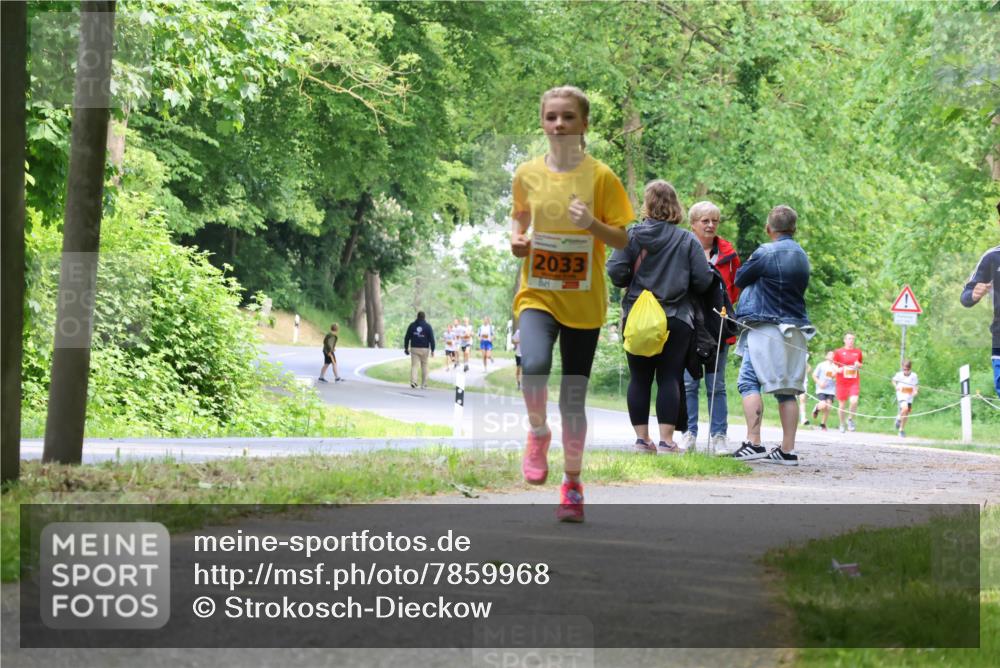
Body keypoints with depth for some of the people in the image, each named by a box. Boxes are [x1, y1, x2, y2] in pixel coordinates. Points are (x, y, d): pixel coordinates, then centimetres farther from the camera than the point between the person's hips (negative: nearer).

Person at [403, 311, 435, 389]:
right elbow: (431, 338, -3)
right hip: (424, 348, -1)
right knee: (424, 366, 9)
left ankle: (413, 381, -22)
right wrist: (432, 350, 1)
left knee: (414, 365, -1)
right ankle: (423, 384, 10)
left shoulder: (412, 325, 5)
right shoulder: (427, 326, -1)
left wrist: (406, 348, 14)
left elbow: (407, 337, 7)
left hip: (414, 348, 1)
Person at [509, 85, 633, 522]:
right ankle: (538, 433, 2)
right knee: (534, 365, -28)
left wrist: (591, 224, -21)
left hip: (583, 301, -1)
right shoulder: (528, 174, 4)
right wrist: (517, 239, 1)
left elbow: (623, 239, -2)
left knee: (573, 401, 1)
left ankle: (573, 483, 20)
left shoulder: (600, 177, -4)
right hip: (537, 294, 1)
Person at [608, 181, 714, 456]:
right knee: (670, 379, 0)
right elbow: (703, 281, -4)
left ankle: (642, 438, 9)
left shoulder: (632, 235, -3)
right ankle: (666, 440, -5)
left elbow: (615, 273, -9)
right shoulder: (688, 241, -2)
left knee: (639, 379, 8)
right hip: (677, 318, -1)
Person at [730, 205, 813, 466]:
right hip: (795, 331, 7)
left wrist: (751, 266, 19)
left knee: (749, 383, -7)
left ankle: (753, 443, -19)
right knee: (787, 390, 7)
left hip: (766, 329, -7)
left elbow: (740, 279, 1)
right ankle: (787, 450, 4)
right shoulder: (802, 256, 13)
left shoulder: (765, 253, -9)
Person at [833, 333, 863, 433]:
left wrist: (858, 365, -2)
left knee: (854, 401, -20)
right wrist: (838, 369, -14)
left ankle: (850, 419, 5)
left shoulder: (858, 352, 8)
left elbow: (861, 364, 21)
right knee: (841, 404, 4)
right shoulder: (838, 352, 1)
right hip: (842, 382, -1)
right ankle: (842, 425, 23)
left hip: (854, 382, 1)